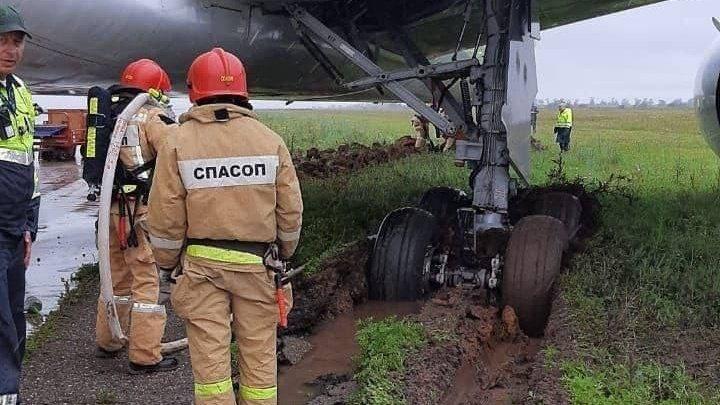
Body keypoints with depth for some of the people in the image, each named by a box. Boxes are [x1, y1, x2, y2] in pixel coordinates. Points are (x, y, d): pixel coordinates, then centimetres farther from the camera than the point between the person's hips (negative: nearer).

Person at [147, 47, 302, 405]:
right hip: (258, 266, 1)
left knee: (210, 355, 6)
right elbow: (291, 211, 2)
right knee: (259, 354, 10)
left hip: (202, 266, -1)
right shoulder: (270, 140, -1)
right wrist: (283, 253, 18)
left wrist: (167, 262, 11)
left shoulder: (179, 141, -6)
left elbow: (165, 217, -4)